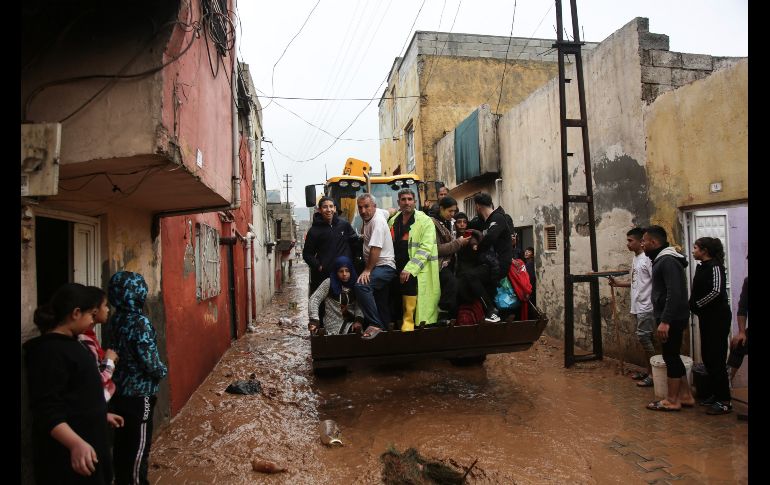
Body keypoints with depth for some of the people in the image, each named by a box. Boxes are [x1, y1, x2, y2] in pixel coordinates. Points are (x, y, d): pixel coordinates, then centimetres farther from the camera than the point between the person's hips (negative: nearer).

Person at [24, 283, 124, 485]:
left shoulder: (68, 343, 10)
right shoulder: (50, 351, -22)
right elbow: (47, 411, -28)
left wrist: (102, 415, 26)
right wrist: (76, 443, -39)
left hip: (87, 440, 10)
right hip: (67, 454, -10)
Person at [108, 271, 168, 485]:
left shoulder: (116, 318, 3)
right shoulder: (139, 321, -21)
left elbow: (118, 350, 12)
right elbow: (148, 359, -21)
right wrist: (163, 371, -1)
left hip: (119, 390, 8)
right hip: (138, 393, -8)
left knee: (122, 442, 19)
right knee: (139, 445, 5)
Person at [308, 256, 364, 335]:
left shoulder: (355, 284, 6)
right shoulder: (329, 283, -3)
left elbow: (359, 305, 0)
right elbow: (314, 299, -7)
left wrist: (358, 320, -18)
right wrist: (314, 320, -19)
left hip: (351, 322, 3)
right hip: (334, 326, -3)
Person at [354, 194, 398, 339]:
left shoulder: (377, 221, -18)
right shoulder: (369, 215, 9)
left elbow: (375, 249, -25)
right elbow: (390, 211, 32)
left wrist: (367, 270, -22)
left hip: (385, 266, -10)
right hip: (378, 267, 10)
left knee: (361, 285, -33)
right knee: (381, 304, 17)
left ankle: (375, 324, -30)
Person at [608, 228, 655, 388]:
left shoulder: (648, 259, -16)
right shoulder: (635, 258, 13)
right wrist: (618, 283, 11)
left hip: (646, 307, -9)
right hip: (638, 306, 9)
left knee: (643, 337, -7)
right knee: (644, 338, 14)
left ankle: (653, 374, 4)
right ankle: (648, 371, 23)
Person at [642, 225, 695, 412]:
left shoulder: (668, 261, -18)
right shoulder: (662, 259, 14)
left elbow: (675, 294, -26)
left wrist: (665, 321, -27)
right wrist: (663, 319, 22)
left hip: (672, 319, -10)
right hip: (670, 318, 10)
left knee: (670, 356, -1)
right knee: (673, 356, 16)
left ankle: (671, 400, 9)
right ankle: (685, 395, 25)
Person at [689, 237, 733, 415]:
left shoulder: (715, 266, -14)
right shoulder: (702, 267, 11)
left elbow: (716, 291, -25)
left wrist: (697, 305, -15)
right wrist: (694, 306, 2)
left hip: (717, 318, -9)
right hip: (706, 317, 9)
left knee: (716, 359, -5)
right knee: (707, 356, 13)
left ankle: (724, 401, 4)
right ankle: (716, 394, 25)